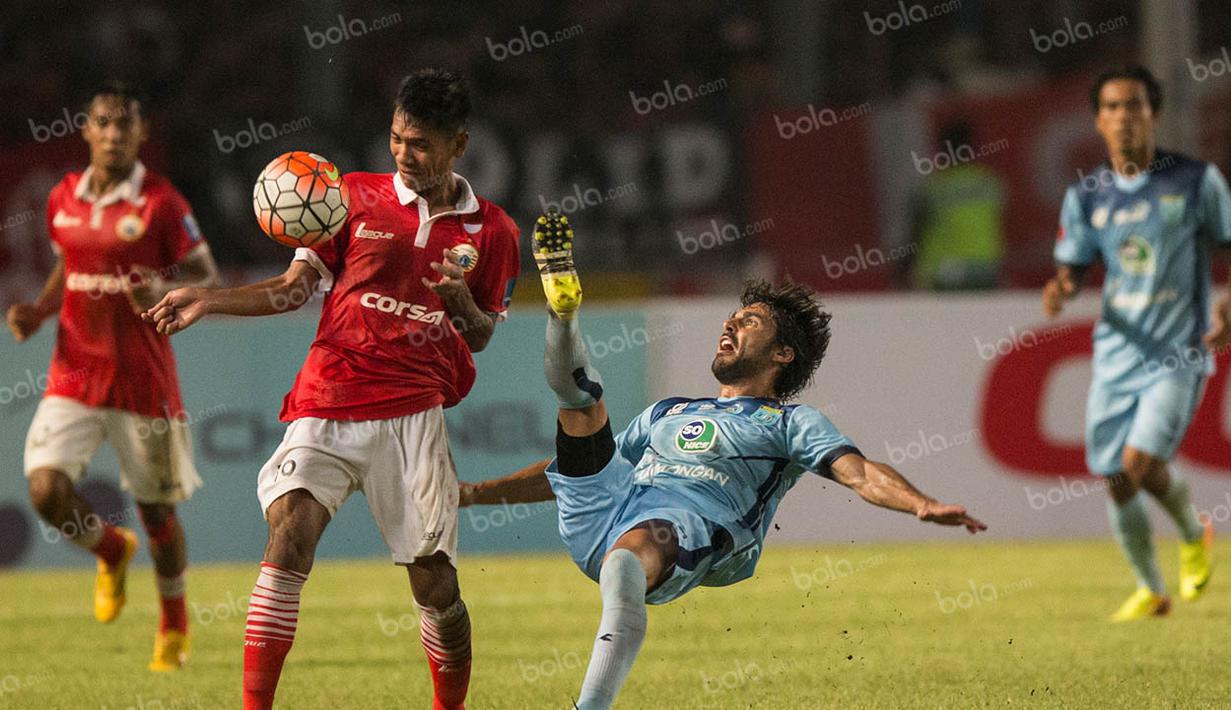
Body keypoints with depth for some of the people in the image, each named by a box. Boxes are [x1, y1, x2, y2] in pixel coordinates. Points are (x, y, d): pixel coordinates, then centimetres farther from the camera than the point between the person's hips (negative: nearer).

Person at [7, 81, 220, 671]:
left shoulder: (160, 202, -9)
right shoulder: (63, 199, 6)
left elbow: (207, 278, -6)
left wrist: (164, 291, -26)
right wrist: (37, 312, 4)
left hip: (143, 382, -3)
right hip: (74, 376, 3)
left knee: (156, 509, 8)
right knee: (47, 489, -14)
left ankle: (174, 625, 32)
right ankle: (112, 551, 19)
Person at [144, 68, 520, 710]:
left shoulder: (490, 231, 9)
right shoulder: (356, 196, 8)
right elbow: (295, 288, 10)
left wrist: (462, 304, -7)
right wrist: (207, 300, -3)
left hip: (414, 413, 0)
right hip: (327, 404, 0)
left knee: (434, 580, -1)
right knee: (290, 532, -21)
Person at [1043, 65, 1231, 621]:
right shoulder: (1087, 196, 5)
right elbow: (1072, 268, 10)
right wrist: (1060, 290, -14)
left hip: (1177, 355, -4)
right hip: (1116, 356, 4)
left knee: (1140, 464, -19)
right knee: (1115, 482, 5)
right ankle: (1151, 591, 26)